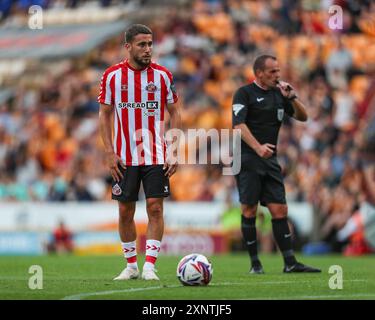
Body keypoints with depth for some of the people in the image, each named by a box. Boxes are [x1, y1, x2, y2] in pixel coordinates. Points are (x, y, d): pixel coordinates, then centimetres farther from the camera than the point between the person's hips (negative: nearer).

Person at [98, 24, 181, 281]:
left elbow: (174, 113, 5)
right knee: (126, 211, 4)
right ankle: (131, 266, 17)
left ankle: (149, 266, -5)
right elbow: (105, 115, 5)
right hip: (124, 158, 1)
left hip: (156, 156, -1)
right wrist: (110, 153, -4)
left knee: (155, 208, -8)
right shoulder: (112, 76, 0)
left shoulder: (162, 75, 0)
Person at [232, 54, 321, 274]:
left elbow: (303, 117, 16)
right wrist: (258, 147, -27)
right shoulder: (245, 93, -3)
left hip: (270, 160, 6)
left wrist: (292, 97, -3)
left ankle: (290, 262, -1)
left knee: (280, 210, 0)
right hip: (247, 159, -5)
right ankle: (255, 262, 3)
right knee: (250, 210, -4)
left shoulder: (279, 93, 14)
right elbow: (239, 124, -15)